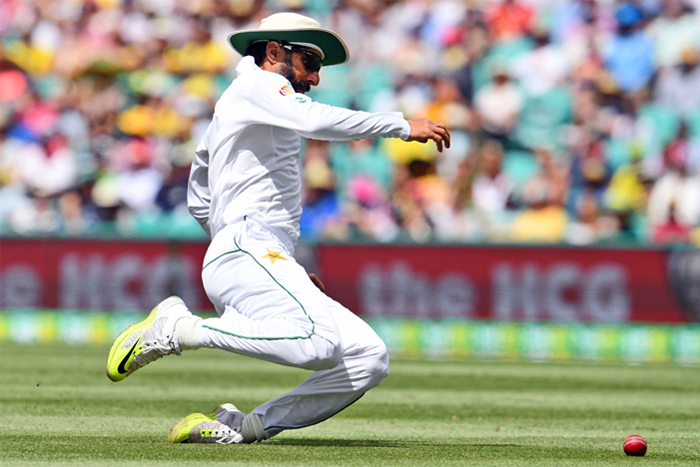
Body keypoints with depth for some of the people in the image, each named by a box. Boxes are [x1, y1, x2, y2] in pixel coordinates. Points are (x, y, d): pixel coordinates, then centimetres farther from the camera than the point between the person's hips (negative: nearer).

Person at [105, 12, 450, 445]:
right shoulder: (255, 85, 4)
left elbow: (201, 202, 35)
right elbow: (316, 121, -17)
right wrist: (402, 125, -14)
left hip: (271, 263, 10)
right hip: (247, 251, -10)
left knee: (370, 359, -2)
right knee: (317, 341, -35)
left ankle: (245, 426, -7)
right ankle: (178, 329, -17)